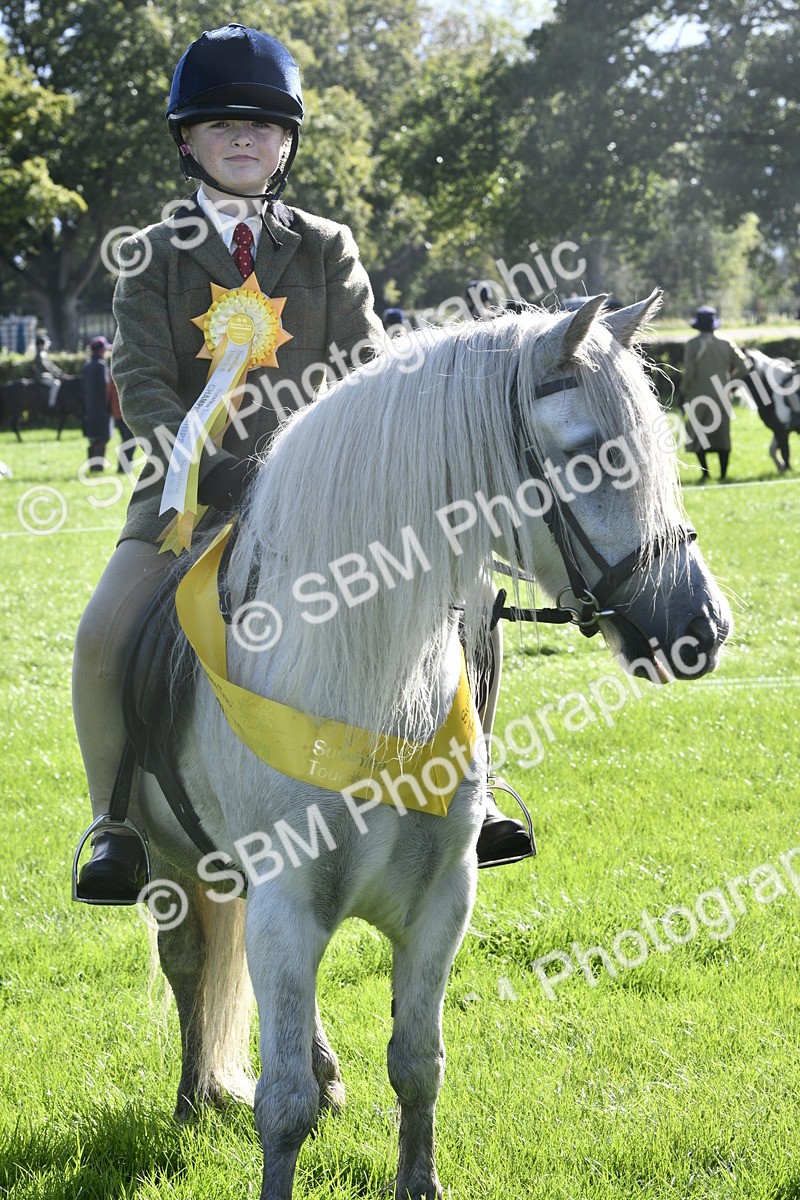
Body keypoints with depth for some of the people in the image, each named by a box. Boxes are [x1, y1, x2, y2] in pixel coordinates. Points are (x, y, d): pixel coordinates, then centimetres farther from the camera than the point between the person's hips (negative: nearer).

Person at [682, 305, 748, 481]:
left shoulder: (693, 344, -7)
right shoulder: (726, 344, 2)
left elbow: (689, 373, -12)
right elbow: (742, 368, 0)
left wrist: (684, 393, 0)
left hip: (699, 396, -3)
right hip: (721, 396, 3)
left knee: (697, 434, 7)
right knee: (723, 433, 10)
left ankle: (705, 472, -6)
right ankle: (723, 473, 9)